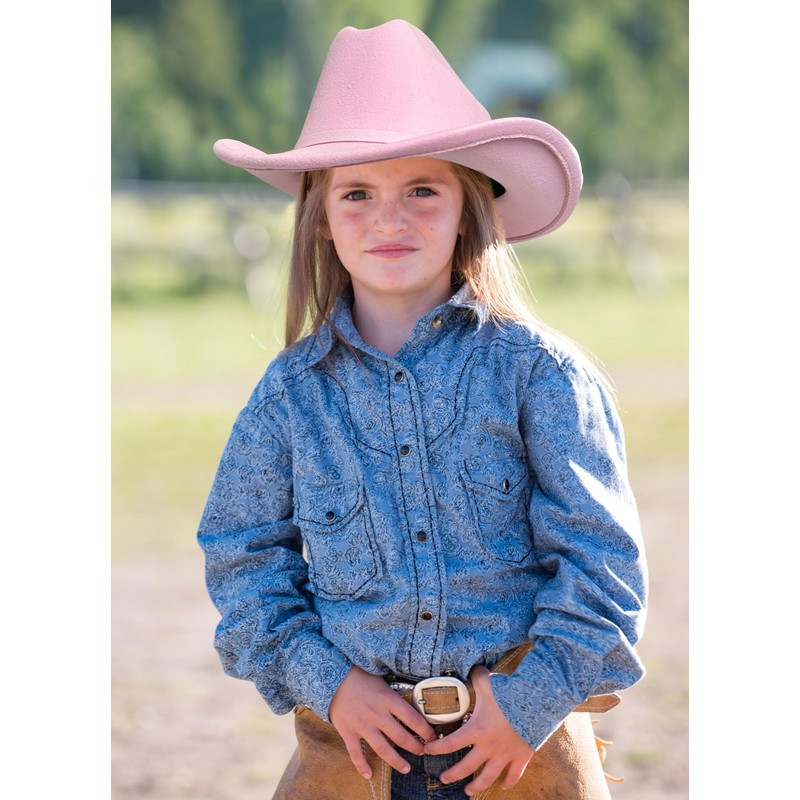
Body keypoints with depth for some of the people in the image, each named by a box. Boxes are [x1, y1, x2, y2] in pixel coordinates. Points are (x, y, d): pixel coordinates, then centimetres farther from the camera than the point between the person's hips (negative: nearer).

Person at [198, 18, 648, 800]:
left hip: (527, 737, -2)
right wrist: (324, 681, -6)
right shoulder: (293, 392, 5)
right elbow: (243, 555, 7)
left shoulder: (534, 367, -2)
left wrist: (532, 701, -10)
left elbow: (601, 552, -4)